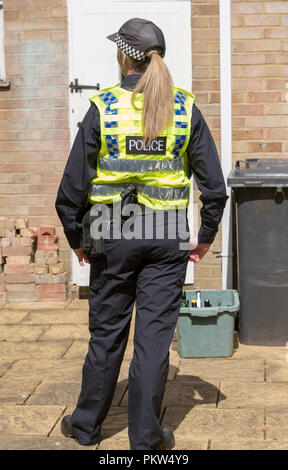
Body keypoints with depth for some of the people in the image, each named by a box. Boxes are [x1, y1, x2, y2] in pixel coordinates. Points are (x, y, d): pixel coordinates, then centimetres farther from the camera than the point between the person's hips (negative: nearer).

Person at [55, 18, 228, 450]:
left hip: (113, 235, 0)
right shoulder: (185, 108, 0)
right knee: (155, 334, 7)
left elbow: (72, 185, -4)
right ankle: (146, 436, 14)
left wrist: (76, 238, 8)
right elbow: (214, 184, -1)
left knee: (106, 333, 13)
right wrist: (206, 236, 11)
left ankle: (87, 424, 28)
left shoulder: (103, 107, -5)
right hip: (168, 237, 1)